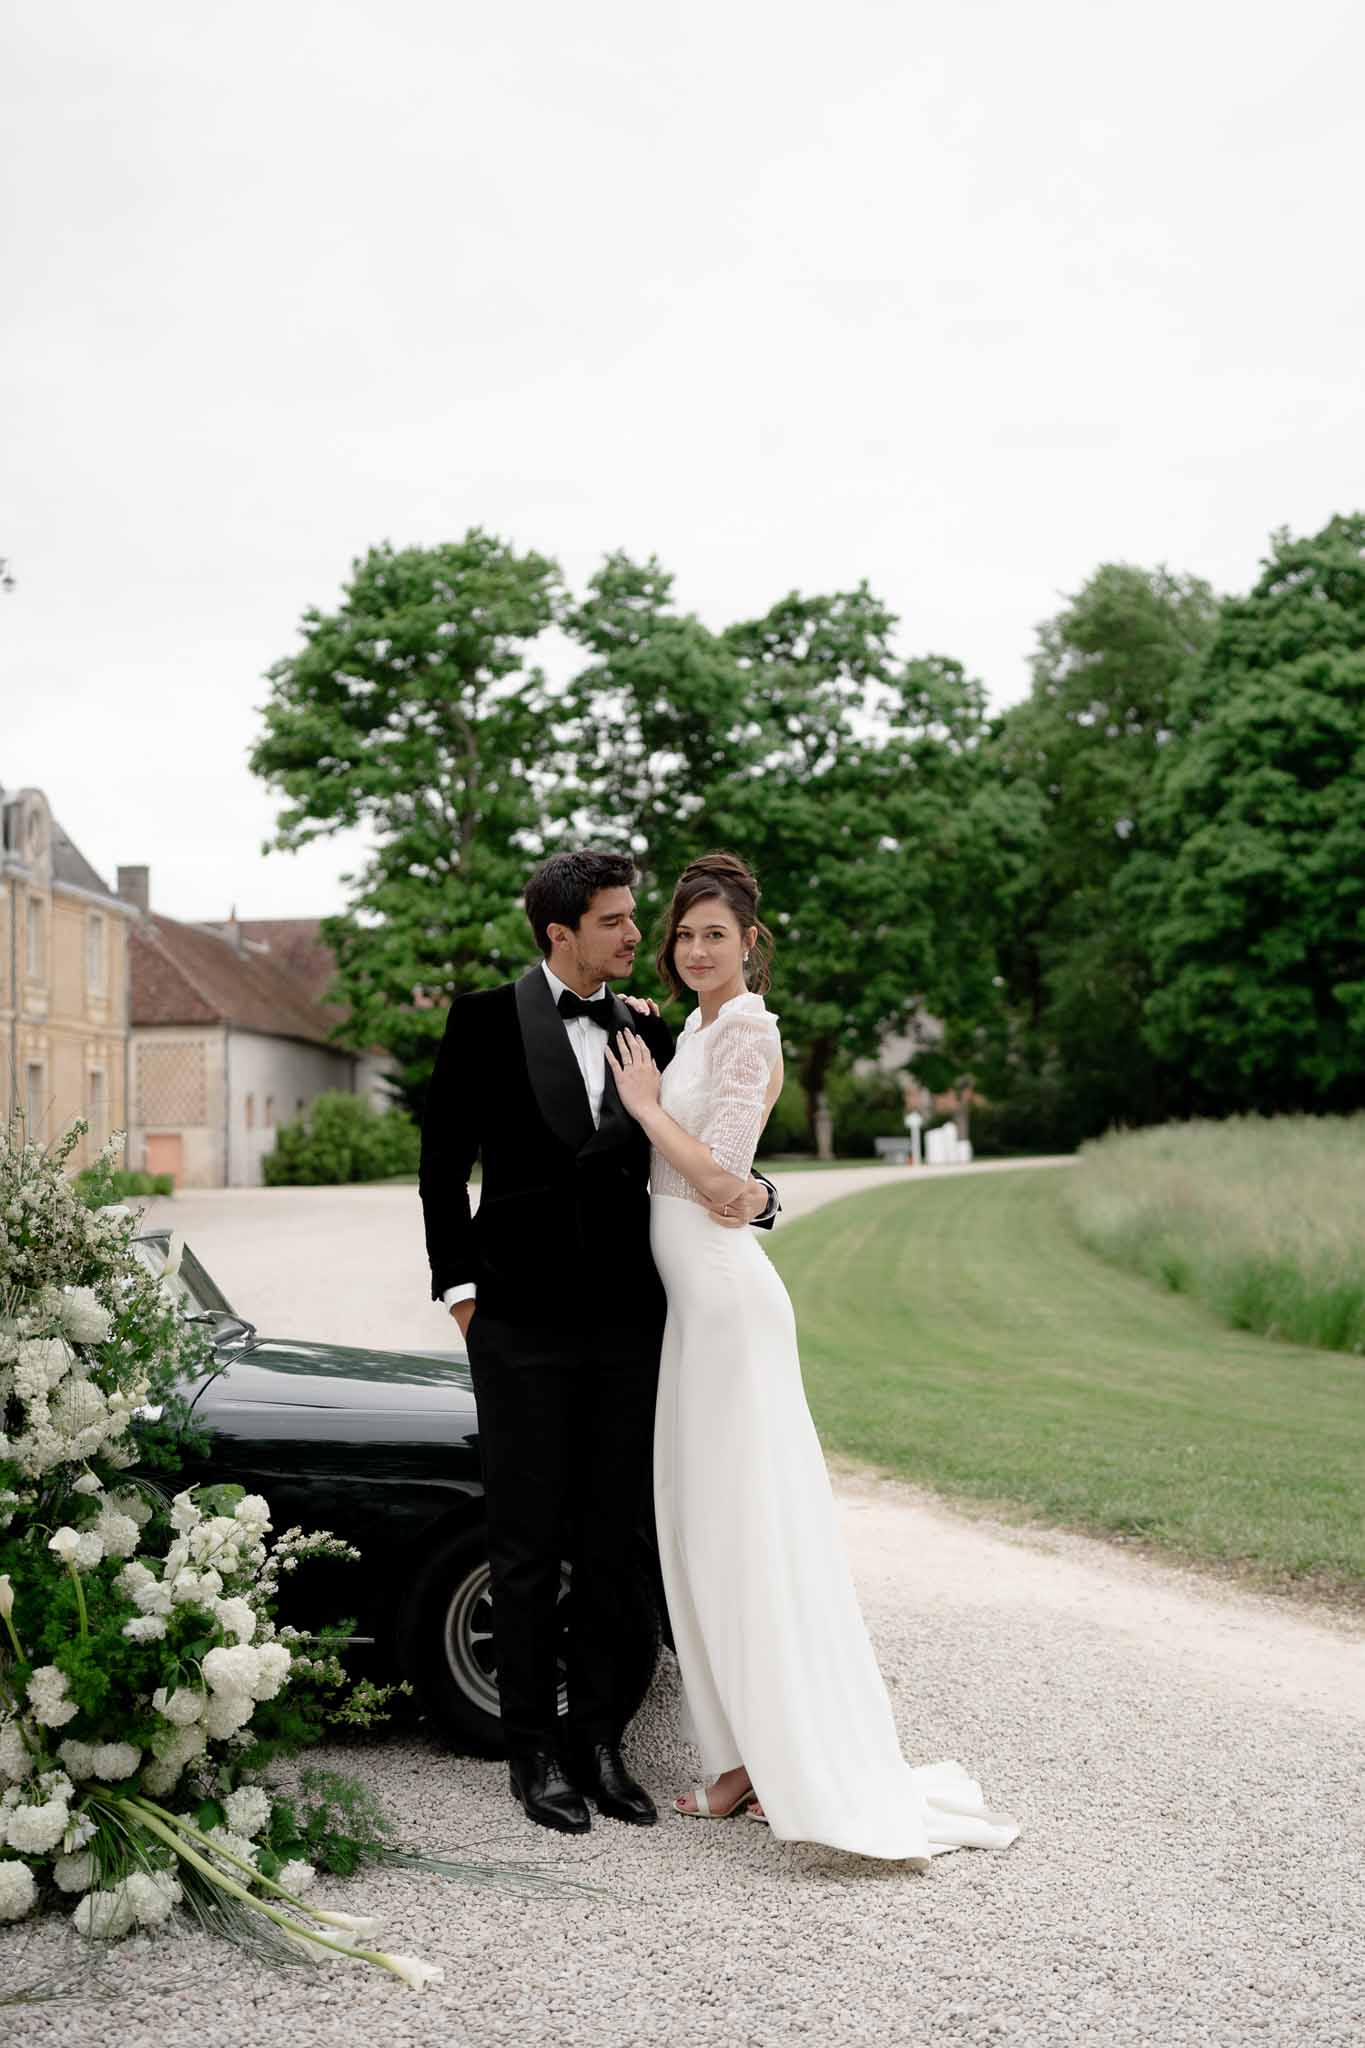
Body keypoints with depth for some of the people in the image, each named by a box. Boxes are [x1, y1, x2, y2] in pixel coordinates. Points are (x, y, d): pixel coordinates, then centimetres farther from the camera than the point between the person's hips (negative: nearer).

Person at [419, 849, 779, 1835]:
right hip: (523, 1327, -3)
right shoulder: (485, 1022, -2)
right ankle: (536, 1751, 17)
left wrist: (755, 1191, -9)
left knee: (613, 1544, 10)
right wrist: (461, 1290, -5)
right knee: (528, 1544, 6)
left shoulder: (649, 1032, 9)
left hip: (627, 1326, 4)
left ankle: (600, 1742, 22)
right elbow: (444, 1164, 0)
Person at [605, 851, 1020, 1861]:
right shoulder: (699, 1028, 15)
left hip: (730, 1303, -10)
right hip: (695, 1303, 10)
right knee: (702, 1526, 11)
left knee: (747, 1527, -7)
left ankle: (824, 1775, -1)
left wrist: (648, 1105, -8)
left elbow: (719, 1178, -19)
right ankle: (750, 1755, 17)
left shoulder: (747, 1029, -12)